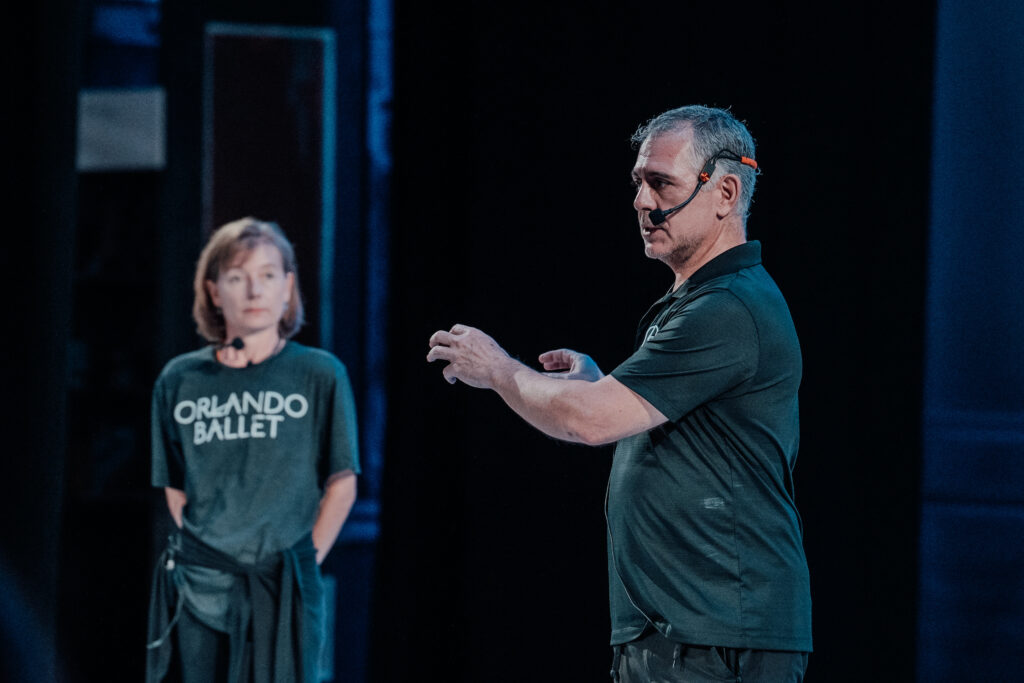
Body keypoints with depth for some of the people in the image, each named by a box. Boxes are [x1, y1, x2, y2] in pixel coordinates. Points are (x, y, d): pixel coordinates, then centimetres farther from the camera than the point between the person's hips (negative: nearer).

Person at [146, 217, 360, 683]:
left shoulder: (320, 375, -1)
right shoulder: (180, 380, 6)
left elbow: (341, 484, 3)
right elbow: (174, 488, 14)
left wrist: (304, 563, 0)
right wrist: (204, 554, 7)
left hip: (283, 590, -2)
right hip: (198, 588, 2)